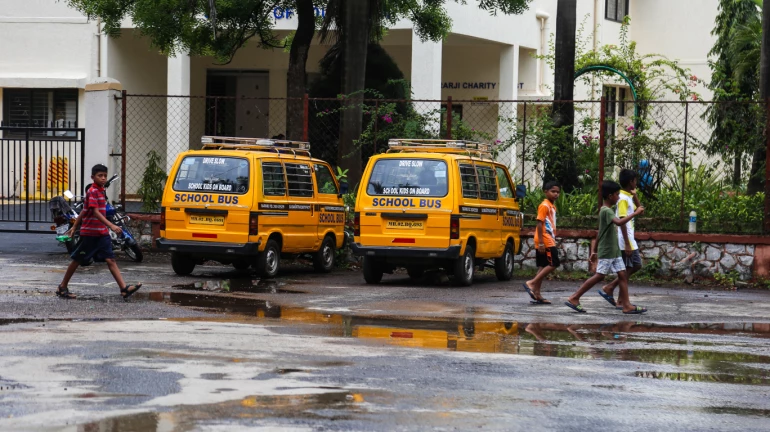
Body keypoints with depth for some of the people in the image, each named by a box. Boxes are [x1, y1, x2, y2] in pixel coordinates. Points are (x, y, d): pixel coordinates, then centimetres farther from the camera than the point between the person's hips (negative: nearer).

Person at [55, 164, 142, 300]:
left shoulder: (100, 191, 13)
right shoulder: (93, 191, -13)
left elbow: (84, 211, 19)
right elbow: (95, 212, -24)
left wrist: (74, 226, 23)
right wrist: (111, 225, -33)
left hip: (102, 233, 7)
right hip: (90, 233, -7)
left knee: (110, 260, -5)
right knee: (77, 260, 5)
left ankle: (124, 289, -16)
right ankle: (62, 287, 19)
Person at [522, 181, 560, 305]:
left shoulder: (552, 206, 17)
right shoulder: (544, 206, -11)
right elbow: (540, 224, -16)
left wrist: (553, 241, 21)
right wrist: (541, 242, -21)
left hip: (549, 241, 9)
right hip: (545, 242, -9)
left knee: (543, 267, 7)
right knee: (553, 264, -12)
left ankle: (536, 294, 7)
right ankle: (531, 283, -12)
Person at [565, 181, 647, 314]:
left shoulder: (607, 210, 15)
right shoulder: (606, 211, -16)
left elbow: (600, 233, 19)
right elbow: (619, 222, -34)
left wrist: (594, 250, 21)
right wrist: (635, 213, -29)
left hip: (615, 251, 10)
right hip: (606, 252, -10)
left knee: (623, 275, 3)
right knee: (599, 276, -6)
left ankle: (627, 305, 0)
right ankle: (573, 299, 0)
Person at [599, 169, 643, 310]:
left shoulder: (628, 197, 13)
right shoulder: (623, 198, -16)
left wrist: (634, 194, 13)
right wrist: (627, 244, -22)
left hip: (630, 240, 10)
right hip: (625, 240, -10)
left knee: (636, 265, 13)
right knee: (627, 269, -3)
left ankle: (609, 288, 11)